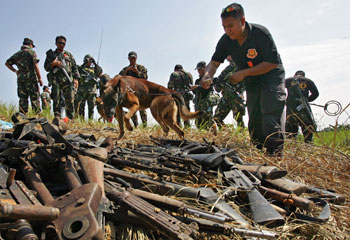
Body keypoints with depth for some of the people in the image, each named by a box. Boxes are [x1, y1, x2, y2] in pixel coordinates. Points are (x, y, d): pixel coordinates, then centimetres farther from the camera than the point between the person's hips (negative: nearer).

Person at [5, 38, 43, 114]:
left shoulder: (17, 54, 18)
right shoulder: (31, 52, 1)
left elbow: (7, 63, 18)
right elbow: (35, 65, -9)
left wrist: (15, 71, 23)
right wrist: (39, 78, -10)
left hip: (20, 77, 5)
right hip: (31, 77, -5)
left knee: (23, 98, 5)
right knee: (34, 98, -7)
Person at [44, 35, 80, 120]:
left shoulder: (69, 54, 21)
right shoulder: (51, 54, 18)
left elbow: (74, 67, 15)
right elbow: (46, 67, 11)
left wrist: (76, 78, 2)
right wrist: (53, 64, -9)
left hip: (68, 81, 1)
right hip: (56, 80, 0)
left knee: (70, 101, -5)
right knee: (56, 100, -7)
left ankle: (70, 119, -2)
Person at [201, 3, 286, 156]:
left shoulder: (260, 33, -25)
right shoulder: (226, 41, -11)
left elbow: (272, 63, -24)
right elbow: (214, 62, -7)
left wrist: (243, 73, -28)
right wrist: (208, 75, -31)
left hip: (271, 77, -5)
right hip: (251, 84, 5)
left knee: (271, 117, -19)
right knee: (254, 122, 6)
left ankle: (275, 154, -18)